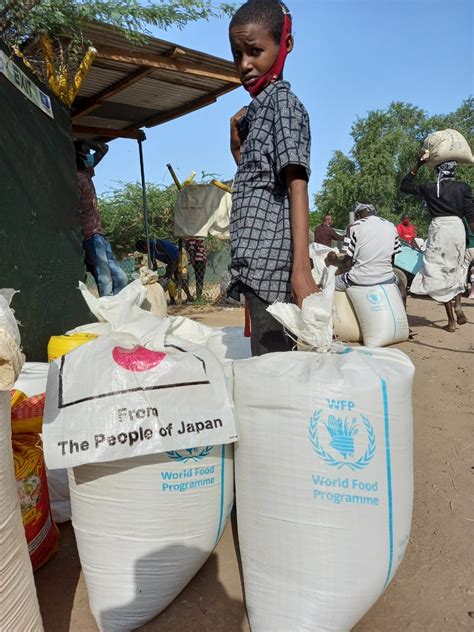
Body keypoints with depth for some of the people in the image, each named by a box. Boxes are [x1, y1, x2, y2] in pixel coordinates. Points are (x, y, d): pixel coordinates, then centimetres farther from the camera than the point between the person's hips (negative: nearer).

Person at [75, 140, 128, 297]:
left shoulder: (86, 172, 16)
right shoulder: (77, 178, -11)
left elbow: (103, 149, 29)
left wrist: (87, 142, 11)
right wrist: (79, 244, -23)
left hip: (98, 235, 9)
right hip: (90, 237, -9)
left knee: (120, 279, 6)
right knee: (106, 285, -13)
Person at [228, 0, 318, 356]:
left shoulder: (282, 98, -3)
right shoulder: (257, 109, 23)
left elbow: (297, 184, -16)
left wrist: (301, 266, -25)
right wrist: (237, 136, 18)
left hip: (271, 256, -9)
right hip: (258, 260, 9)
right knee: (269, 363, 13)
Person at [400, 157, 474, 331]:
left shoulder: (429, 188, -1)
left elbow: (404, 186, 11)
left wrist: (418, 165, 10)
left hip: (439, 229, -2)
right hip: (458, 228, 2)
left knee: (441, 272, 2)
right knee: (456, 268, 22)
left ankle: (451, 321, 1)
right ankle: (457, 305, 3)